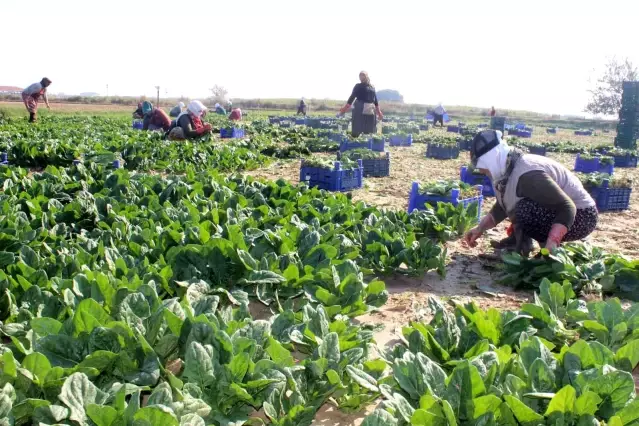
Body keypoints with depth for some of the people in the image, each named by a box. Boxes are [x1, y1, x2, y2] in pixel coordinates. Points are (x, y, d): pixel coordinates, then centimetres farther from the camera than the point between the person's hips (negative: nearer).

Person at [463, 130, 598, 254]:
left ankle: (551, 252, -10)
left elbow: (567, 208, -33)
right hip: (555, 211, 10)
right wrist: (480, 228, 8)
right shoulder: (508, 170, -1)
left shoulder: (528, 175, -31)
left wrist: (551, 244, -42)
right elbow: (503, 205, 15)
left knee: (524, 211, -30)